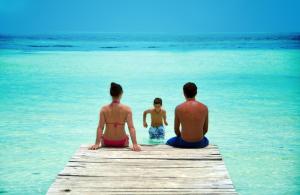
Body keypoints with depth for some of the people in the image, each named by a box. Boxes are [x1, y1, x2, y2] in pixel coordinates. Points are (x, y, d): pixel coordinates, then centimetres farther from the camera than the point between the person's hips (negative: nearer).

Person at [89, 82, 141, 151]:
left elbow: (100, 127, -13)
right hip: (122, 143, -1)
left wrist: (97, 143, -13)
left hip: (107, 142, 1)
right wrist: (135, 144, -18)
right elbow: (131, 128, -17)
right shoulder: (127, 109, -11)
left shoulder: (104, 109, -9)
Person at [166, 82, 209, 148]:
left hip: (184, 143, -2)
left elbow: (176, 130, 0)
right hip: (199, 143, 2)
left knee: (168, 142, 31)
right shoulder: (204, 108, -6)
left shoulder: (179, 108, -10)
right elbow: (205, 129, 4)